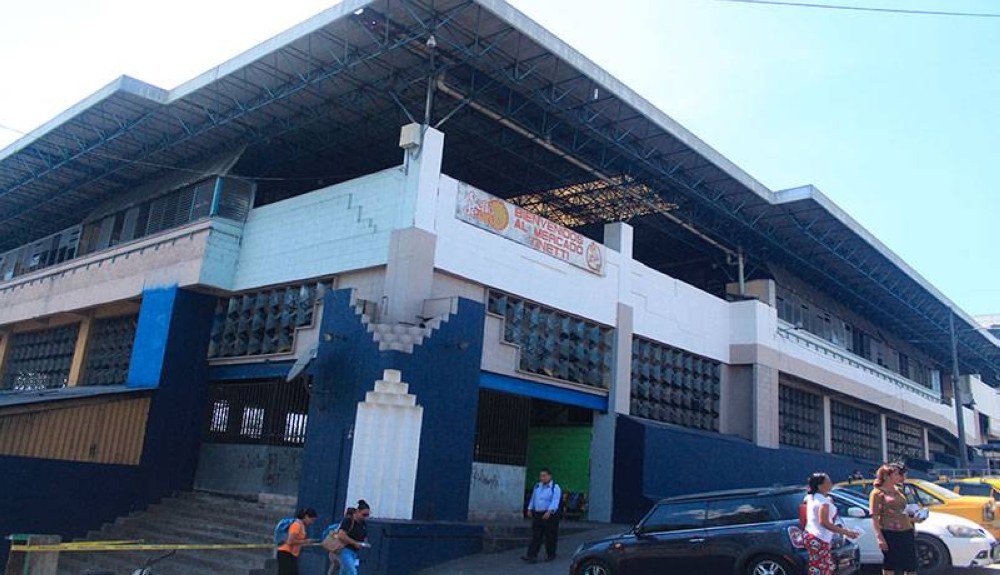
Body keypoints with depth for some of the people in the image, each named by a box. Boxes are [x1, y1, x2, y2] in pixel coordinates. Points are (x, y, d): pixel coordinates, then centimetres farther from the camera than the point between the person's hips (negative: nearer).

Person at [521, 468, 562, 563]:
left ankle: (551, 555, 17)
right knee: (536, 536, 0)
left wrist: (549, 512, -31)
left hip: (550, 515, -5)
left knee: (550, 537, 3)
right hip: (537, 515, 5)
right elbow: (533, 498, 22)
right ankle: (532, 555, -3)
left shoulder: (555, 487, -8)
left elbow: (555, 502, -19)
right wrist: (529, 509, 14)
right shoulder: (537, 486, 13)